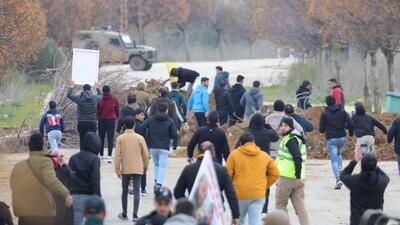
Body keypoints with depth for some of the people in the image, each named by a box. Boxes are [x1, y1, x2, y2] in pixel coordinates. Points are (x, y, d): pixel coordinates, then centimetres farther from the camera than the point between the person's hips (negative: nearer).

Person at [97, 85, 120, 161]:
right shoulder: (114, 99, -3)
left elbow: (97, 110, 2)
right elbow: (117, 110, 7)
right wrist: (116, 117, 25)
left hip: (102, 120, 1)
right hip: (111, 120, -1)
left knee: (101, 138, 15)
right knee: (110, 139, -4)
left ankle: (101, 154, 21)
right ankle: (109, 155, -16)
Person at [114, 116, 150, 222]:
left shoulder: (120, 138, -4)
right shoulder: (139, 138, -3)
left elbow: (117, 155, -5)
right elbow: (145, 154, 0)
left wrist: (117, 169, 1)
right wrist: (145, 167, 15)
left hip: (125, 169, 1)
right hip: (138, 169, -1)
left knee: (125, 191, 13)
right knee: (136, 191, -1)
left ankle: (124, 214, 22)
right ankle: (135, 215, -10)